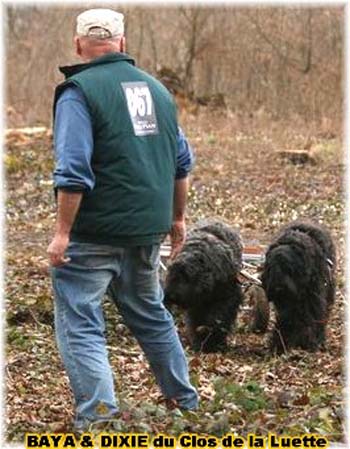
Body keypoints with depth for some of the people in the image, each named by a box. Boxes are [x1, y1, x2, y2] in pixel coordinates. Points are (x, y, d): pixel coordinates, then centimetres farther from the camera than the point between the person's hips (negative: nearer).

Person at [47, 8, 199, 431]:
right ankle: (185, 401, 33)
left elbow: (73, 171, -18)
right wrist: (177, 218, 25)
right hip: (148, 229, 7)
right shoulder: (156, 87, 11)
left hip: (95, 233, -7)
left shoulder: (79, 91, -10)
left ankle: (98, 418, -9)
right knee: (150, 313, 23)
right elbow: (181, 161, 16)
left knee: (79, 323, -1)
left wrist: (62, 233, -15)